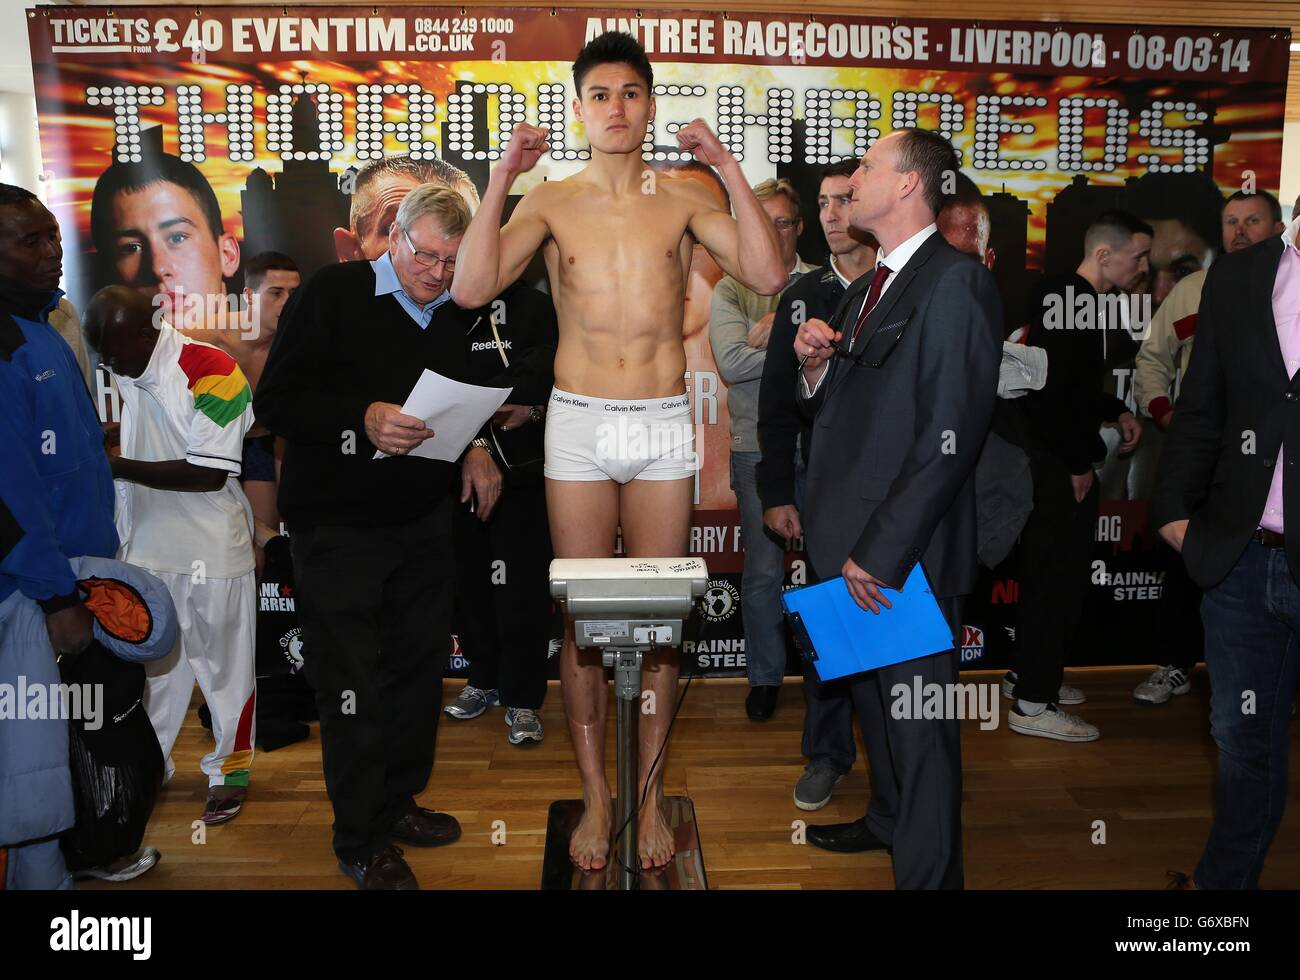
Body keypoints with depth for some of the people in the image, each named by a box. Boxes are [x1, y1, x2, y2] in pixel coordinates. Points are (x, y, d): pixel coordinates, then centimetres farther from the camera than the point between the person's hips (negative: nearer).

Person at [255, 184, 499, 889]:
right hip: (339, 528, -6)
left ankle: (398, 803, 34)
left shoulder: (453, 315, 10)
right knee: (354, 686, 1)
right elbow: (275, 401, -13)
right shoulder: (332, 294, -8)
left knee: (418, 671, 14)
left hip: (424, 523, 6)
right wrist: (364, 420, -28)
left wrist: (474, 450, 2)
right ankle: (361, 843, 18)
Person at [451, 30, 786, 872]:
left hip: (664, 425, 0)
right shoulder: (551, 202, 4)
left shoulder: (684, 201, 4)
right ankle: (596, 797, 22)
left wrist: (728, 168, -11)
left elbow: (770, 275, -11)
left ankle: (651, 798, 23)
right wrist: (502, 178, -13)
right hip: (578, 423, 0)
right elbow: (472, 289, -10)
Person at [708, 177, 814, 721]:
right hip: (759, 445, -1)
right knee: (763, 569, 5)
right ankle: (765, 677, 21)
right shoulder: (729, 290, 6)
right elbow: (731, 362, -10)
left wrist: (774, 331, -13)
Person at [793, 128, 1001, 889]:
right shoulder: (864, 291, 15)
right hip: (853, 541, 8)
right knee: (873, 696, 22)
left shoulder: (957, 283, -14)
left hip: (908, 553, -8)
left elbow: (952, 436, -20)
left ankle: (926, 869, 22)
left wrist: (879, 552, -21)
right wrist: (816, 363, -3)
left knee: (918, 719, 5)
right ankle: (891, 818, 44)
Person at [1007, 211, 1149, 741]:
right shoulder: (1069, 302, -18)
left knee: (1046, 569, 18)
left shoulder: (1077, 299, 14)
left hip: (1058, 460, 10)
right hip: (1060, 464, -10)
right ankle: (1033, 703, 3)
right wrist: (1078, 465, -19)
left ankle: (1028, 671, 31)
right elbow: (1053, 391, -24)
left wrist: (1116, 412, 11)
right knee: (1059, 574, -5)